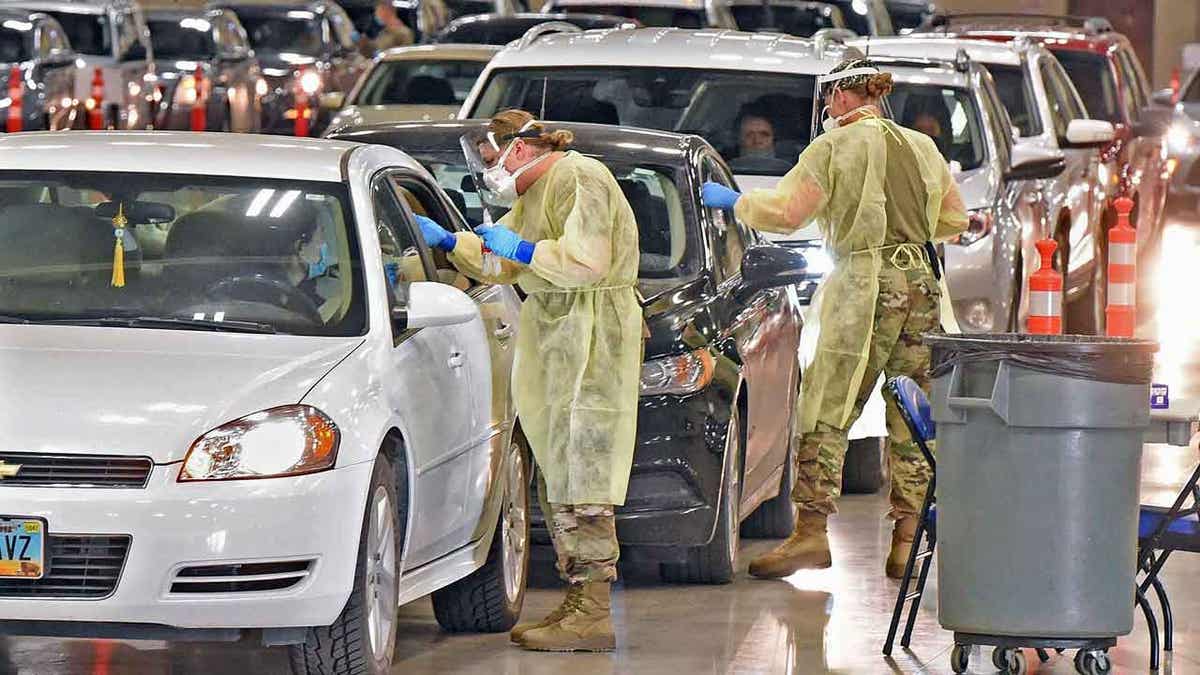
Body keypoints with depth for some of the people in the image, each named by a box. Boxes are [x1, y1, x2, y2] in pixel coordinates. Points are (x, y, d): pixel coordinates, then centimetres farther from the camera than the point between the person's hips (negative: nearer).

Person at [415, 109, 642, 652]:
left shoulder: (578, 179, -11)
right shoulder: (534, 192, 21)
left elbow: (587, 261, -22)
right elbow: (498, 266, 28)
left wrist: (518, 248, -13)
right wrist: (448, 241, 15)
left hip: (592, 339, -10)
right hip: (556, 342, 11)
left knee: (579, 482, -12)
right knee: (558, 482, 8)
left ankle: (592, 617, -13)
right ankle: (580, 602, 11)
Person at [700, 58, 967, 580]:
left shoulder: (835, 147, -3)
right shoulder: (923, 148, 14)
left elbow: (785, 212, -7)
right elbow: (953, 219, 22)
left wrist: (733, 202, 9)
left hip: (865, 286, -6)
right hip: (923, 282, 6)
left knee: (825, 411, -3)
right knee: (910, 419, 8)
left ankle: (811, 531, -9)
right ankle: (907, 538, 6)